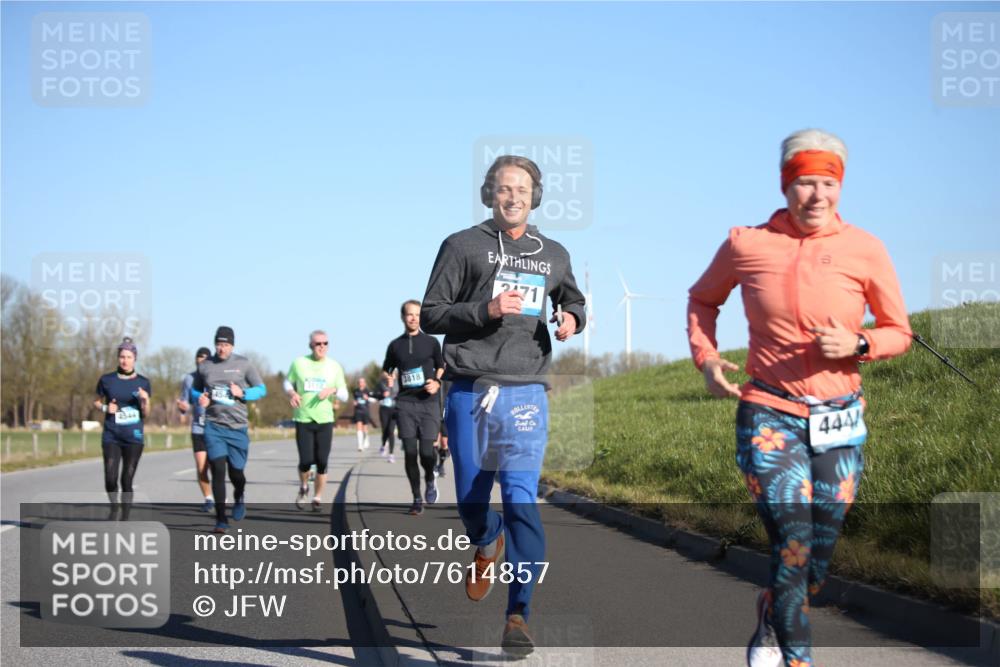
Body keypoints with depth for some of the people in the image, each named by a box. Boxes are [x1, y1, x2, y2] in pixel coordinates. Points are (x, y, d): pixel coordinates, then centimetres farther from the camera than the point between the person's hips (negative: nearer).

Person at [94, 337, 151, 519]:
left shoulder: (143, 382, 4)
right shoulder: (107, 380, 3)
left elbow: (145, 413, 7)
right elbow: (96, 402, 16)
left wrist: (145, 400, -14)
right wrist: (105, 408, -6)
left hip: (134, 437, 0)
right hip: (111, 437, 0)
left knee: (127, 480, 0)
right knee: (110, 479, -10)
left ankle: (125, 518, 12)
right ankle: (114, 508, 18)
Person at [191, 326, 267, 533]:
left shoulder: (243, 364, 2)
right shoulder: (205, 366, 6)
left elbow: (261, 389, 5)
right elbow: (195, 390, 19)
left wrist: (243, 393, -14)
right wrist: (199, 398, -4)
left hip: (237, 426, 0)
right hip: (213, 425, 0)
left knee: (236, 473, 6)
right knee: (218, 470, -11)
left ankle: (239, 497, 42)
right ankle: (220, 520, -6)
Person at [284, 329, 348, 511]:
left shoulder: (334, 367, 4)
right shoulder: (299, 363, 1)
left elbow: (344, 395, 8)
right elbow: (288, 382, 14)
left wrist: (333, 390, -14)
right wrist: (291, 393, -8)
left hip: (325, 420, 1)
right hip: (303, 420, -1)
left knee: (322, 462, -2)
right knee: (306, 460, -8)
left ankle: (318, 497, 15)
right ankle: (303, 487, 23)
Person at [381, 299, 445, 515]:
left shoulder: (431, 342, 8)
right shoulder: (395, 345, 11)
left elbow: (442, 368, 15)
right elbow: (385, 371, 21)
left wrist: (437, 382, -4)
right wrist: (386, 378, -1)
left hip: (428, 402, -1)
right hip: (405, 403, 1)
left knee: (426, 452, -10)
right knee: (410, 452, -3)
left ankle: (430, 481, 23)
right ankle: (417, 499, 8)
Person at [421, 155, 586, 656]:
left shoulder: (553, 256, 13)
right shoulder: (463, 246, 3)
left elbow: (572, 300, 31)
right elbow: (430, 315, 0)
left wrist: (572, 318, 7)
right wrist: (485, 309, -15)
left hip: (525, 393, 1)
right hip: (469, 391, 0)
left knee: (521, 499, -14)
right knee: (470, 501, 7)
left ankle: (519, 615, -13)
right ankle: (488, 544, 43)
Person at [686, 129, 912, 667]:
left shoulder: (865, 250, -3)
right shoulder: (746, 244, -3)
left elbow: (898, 333, 6)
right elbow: (703, 298, 17)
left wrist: (857, 344, -14)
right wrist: (705, 356, 1)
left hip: (838, 420, 2)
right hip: (770, 414, -2)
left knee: (819, 556, 10)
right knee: (793, 545, -17)